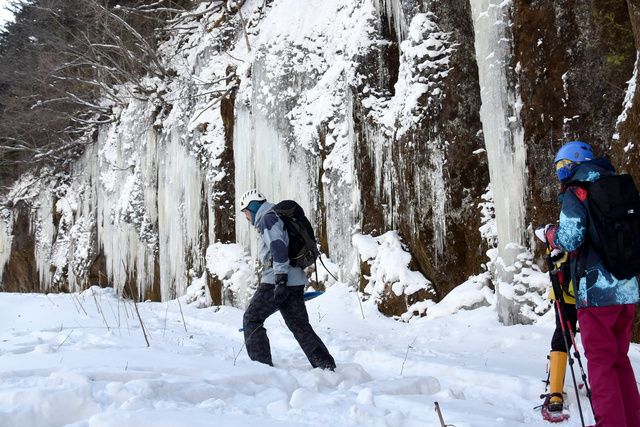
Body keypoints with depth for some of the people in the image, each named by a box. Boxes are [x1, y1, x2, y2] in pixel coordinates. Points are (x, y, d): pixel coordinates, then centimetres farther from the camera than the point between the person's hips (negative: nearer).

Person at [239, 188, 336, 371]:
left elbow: (279, 248, -20)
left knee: (251, 319, 0)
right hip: (295, 281, 9)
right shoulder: (277, 217, 26)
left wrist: (280, 280, -26)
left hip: (277, 281, -9)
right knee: (300, 325, 9)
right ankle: (327, 365, 7)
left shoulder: (267, 218, -5)